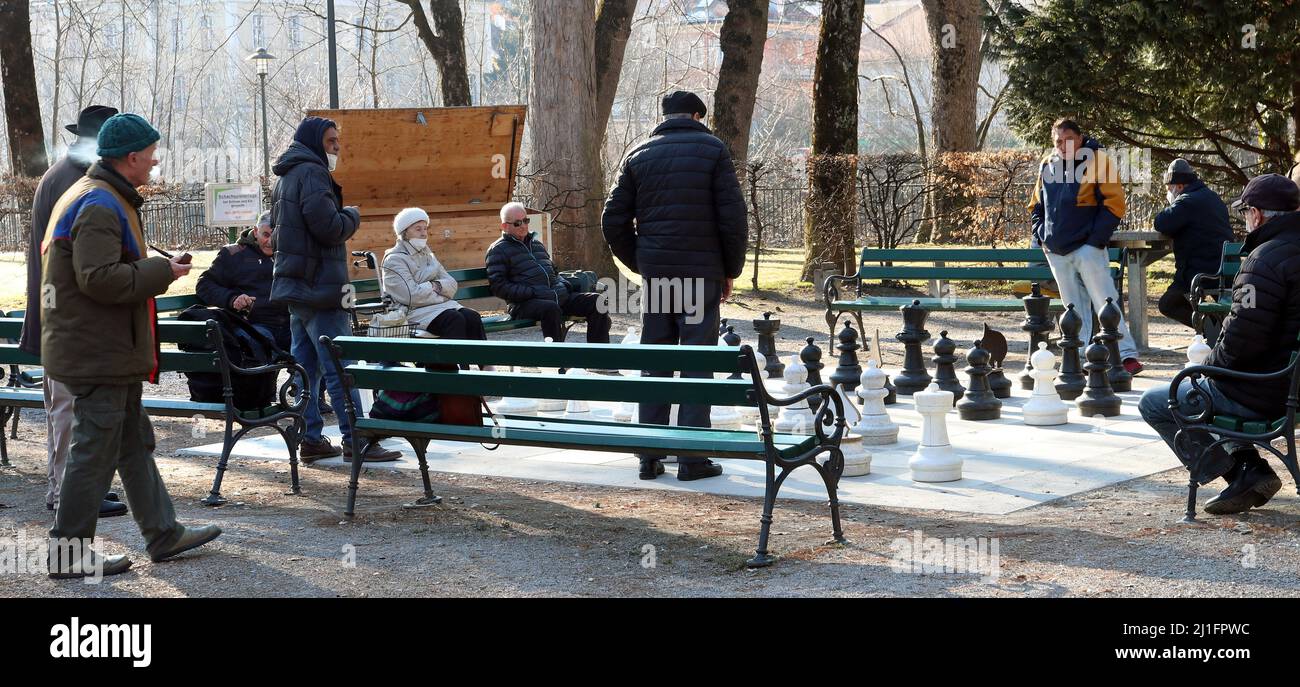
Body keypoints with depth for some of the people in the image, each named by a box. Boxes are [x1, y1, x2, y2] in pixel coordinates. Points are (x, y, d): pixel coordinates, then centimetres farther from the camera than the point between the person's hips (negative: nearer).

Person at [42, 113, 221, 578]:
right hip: (97, 353, -11)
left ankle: (163, 534, 25)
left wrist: (153, 271, 13)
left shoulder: (93, 198, 17)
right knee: (95, 452, -4)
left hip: (112, 353, 11)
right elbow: (100, 278, -27)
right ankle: (68, 554, 3)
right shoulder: (100, 207, -18)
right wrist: (161, 272, -15)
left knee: (134, 444, 16)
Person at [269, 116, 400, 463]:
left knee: (305, 365, 10)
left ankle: (310, 439, 12)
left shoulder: (284, 179, 19)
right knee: (340, 366, -8)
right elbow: (328, 227, -21)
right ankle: (356, 442, -8)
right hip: (319, 286, -10)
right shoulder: (311, 174, -13)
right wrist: (352, 216, -2)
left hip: (294, 287, 10)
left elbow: (277, 234, 27)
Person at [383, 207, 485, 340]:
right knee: (455, 320, -30)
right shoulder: (394, 260, -4)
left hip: (440, 305, 7)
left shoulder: (426, 254, 21)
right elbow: (412, 296, -17)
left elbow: (452, 285, 15)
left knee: (473, 317, -18)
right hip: (413, 312, -7)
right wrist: (433, 288, -4)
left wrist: (438, 286, -7)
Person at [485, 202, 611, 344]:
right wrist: (534, 293, -15)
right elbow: (498, 287, -6)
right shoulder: (497, 250, 5)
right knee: (551, 309, -39)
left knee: (596, 301, -12)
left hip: (557, 296, 7)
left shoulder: (536, 243, 27)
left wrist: (563, 286, 12)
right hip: (524, 303, -7)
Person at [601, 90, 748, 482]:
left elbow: (613, 221, 6)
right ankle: (692, 459, -1)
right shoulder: (712, 150, 0)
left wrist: (639, 264, 15)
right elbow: (733, 217, -6)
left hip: (654, 272, 3)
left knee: (654, 365, 10)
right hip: (701, 272, -3)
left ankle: (649, 457, 11)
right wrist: (731, 271, 4)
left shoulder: (638, 155, 9)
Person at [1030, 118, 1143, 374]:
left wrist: (1097, 239, -13)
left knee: (1104, 302, -9)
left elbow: (1114, 203, -9)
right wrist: (1041, 235, 9)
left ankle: (1126, 355, -10)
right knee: (1074, 309, 10)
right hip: (1057, 252, 5)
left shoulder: (1097, 161, -5)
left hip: (1088, 248, -5)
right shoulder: (1047, 166, 11)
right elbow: (1037, 205, 23)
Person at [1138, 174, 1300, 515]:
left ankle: (1243, 472, 1)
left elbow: (1243, 337, -28)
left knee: (1153, 404, 7)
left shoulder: (1265, 260, -23)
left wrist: (1212, 363, -7)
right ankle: (1246, 464, 16)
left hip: (1259, 396, -10)